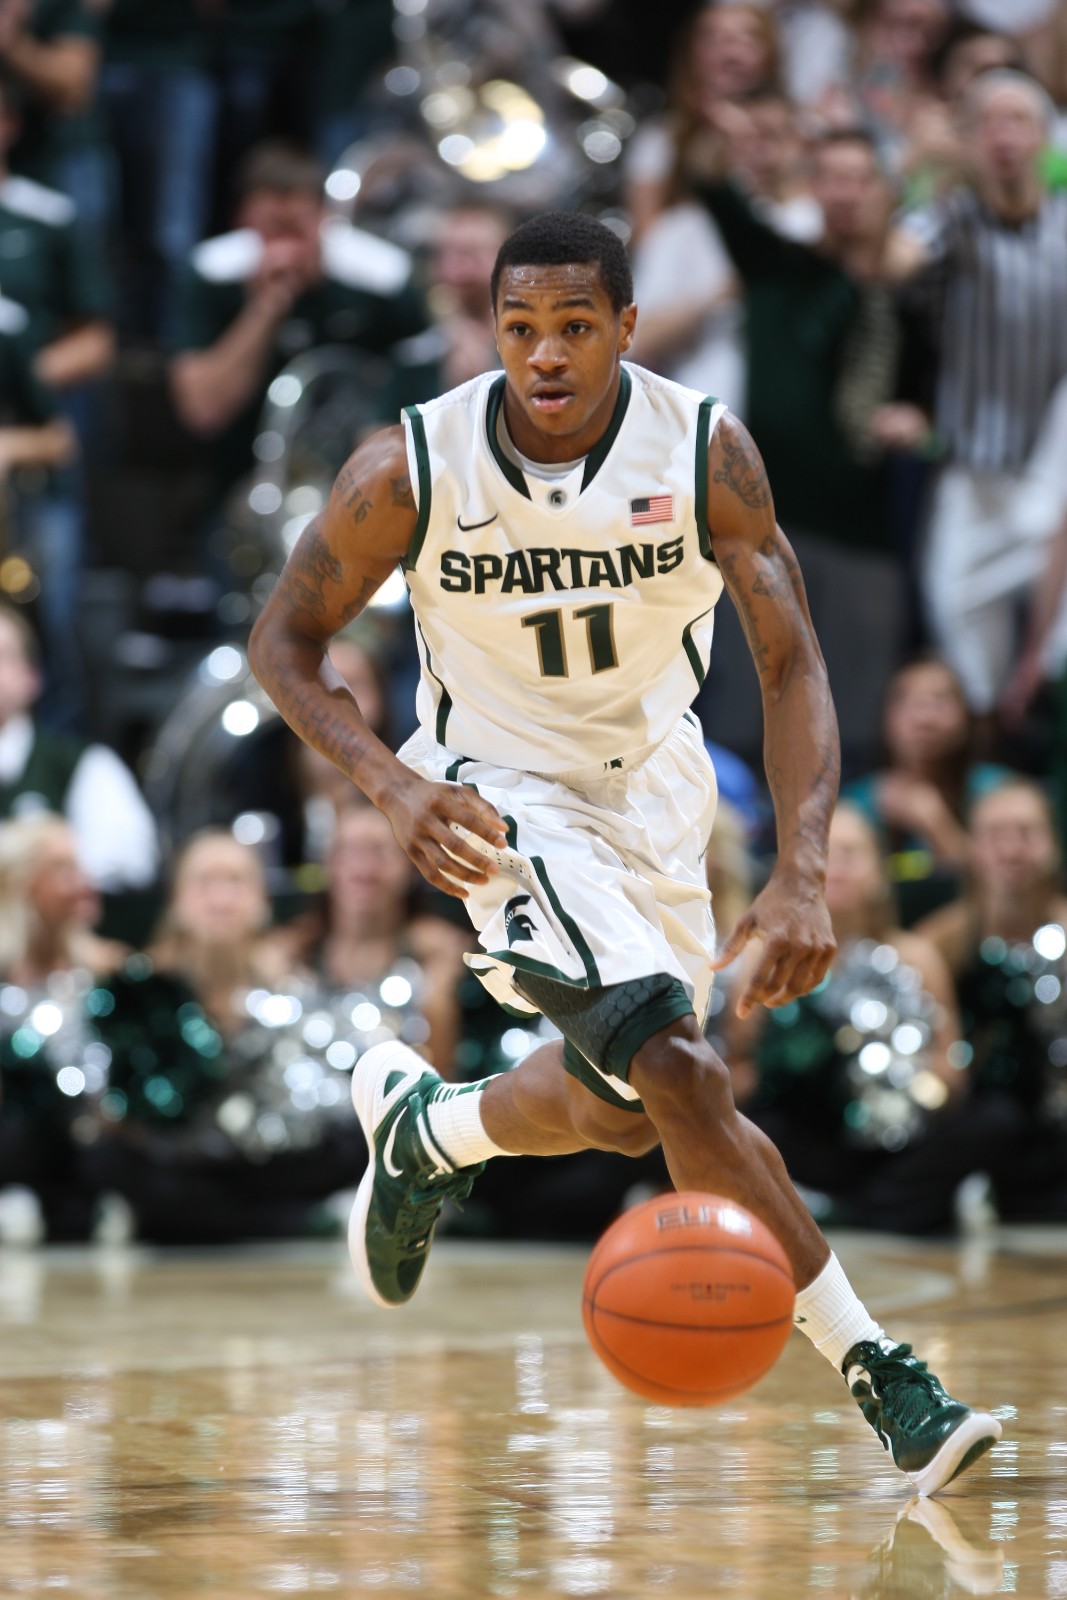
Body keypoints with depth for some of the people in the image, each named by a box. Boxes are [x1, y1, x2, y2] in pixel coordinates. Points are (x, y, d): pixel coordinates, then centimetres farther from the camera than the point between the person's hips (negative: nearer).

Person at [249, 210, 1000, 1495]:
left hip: (653, 780, 4)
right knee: (681, 1074, -22)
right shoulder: (412, 467, -21)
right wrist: (392, 786, -25)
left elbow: (791, 669, -18)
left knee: (622, 1110, 16)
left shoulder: (704, 452, -19)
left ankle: (421, 1130, 47)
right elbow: (284, 639, -8)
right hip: (504, 794, -4)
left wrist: (801, 876, -31)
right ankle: (871, 1367, -12)